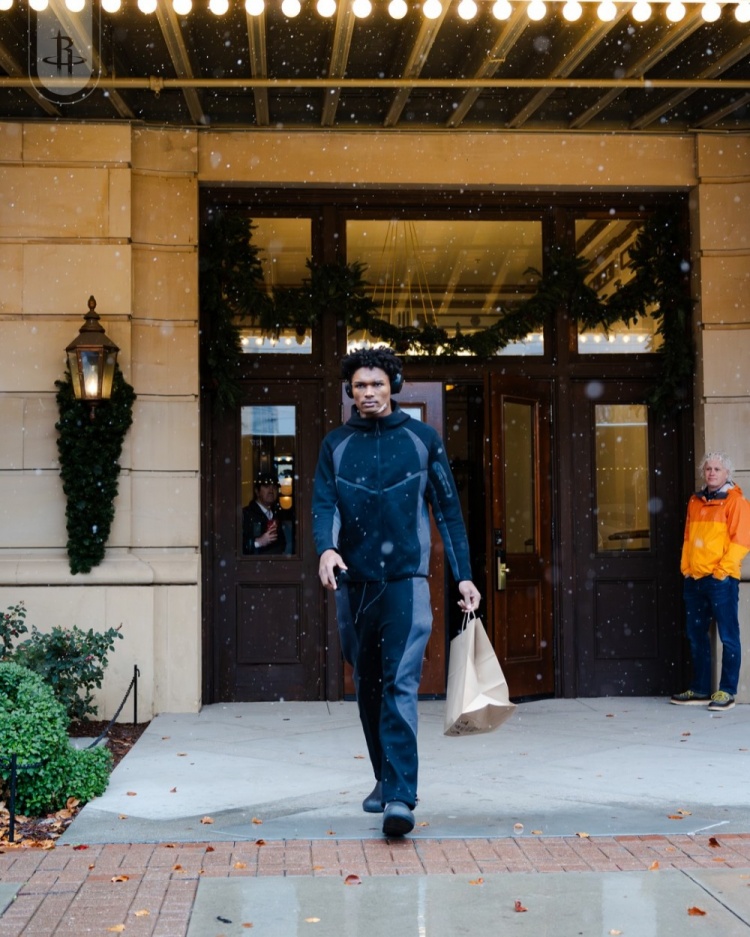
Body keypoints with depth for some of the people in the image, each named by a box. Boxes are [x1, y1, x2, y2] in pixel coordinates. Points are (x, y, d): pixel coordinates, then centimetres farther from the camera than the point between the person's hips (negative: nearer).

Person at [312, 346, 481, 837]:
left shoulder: (422, 439, 5)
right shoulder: (336, 444, 9)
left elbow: (447, 508, 8)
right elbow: (324, 504, 0)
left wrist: (464, 575, 4)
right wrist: (326, 548, -22)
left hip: (406, 580, -3)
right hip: (353, 583, 3)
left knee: (401, 686, -14)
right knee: (368, 687, 12)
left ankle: (400, 796, -16)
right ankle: (385, 779, 28)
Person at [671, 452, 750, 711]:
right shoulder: (695, 501, 17)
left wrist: (721, 571, -14)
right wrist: (686, 567, 9)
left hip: (721, 580, -7)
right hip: (694, 580, 7)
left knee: (728, 636, -2)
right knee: (696, 635, 10)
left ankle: (727, 692, 4)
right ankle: (700, 689, 18)